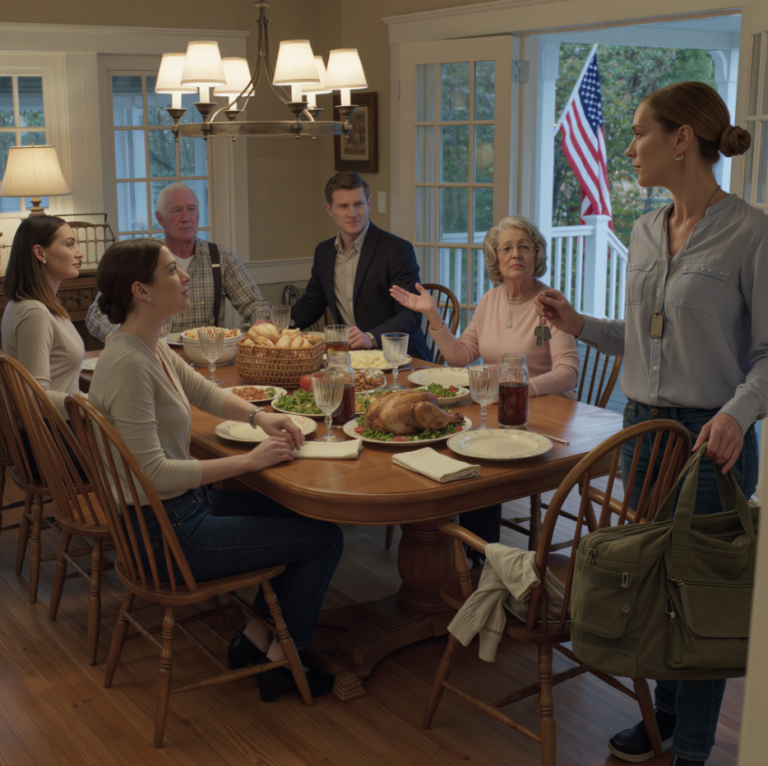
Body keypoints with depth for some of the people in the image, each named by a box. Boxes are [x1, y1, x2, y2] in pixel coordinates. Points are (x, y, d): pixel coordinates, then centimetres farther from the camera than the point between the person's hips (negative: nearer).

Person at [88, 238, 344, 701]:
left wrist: (258, 415, -1)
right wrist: (250, 460, -24)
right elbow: (154, 474, -29)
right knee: (325, 540, -2)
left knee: (307, 514, 16)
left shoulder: (153, 348, 4)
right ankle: (280, 662, 15)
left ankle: (256, 639, 18)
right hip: (167, 533, -10)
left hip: (184, 505, 10)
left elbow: (207, 393, 19)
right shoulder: (128, 364, -26)